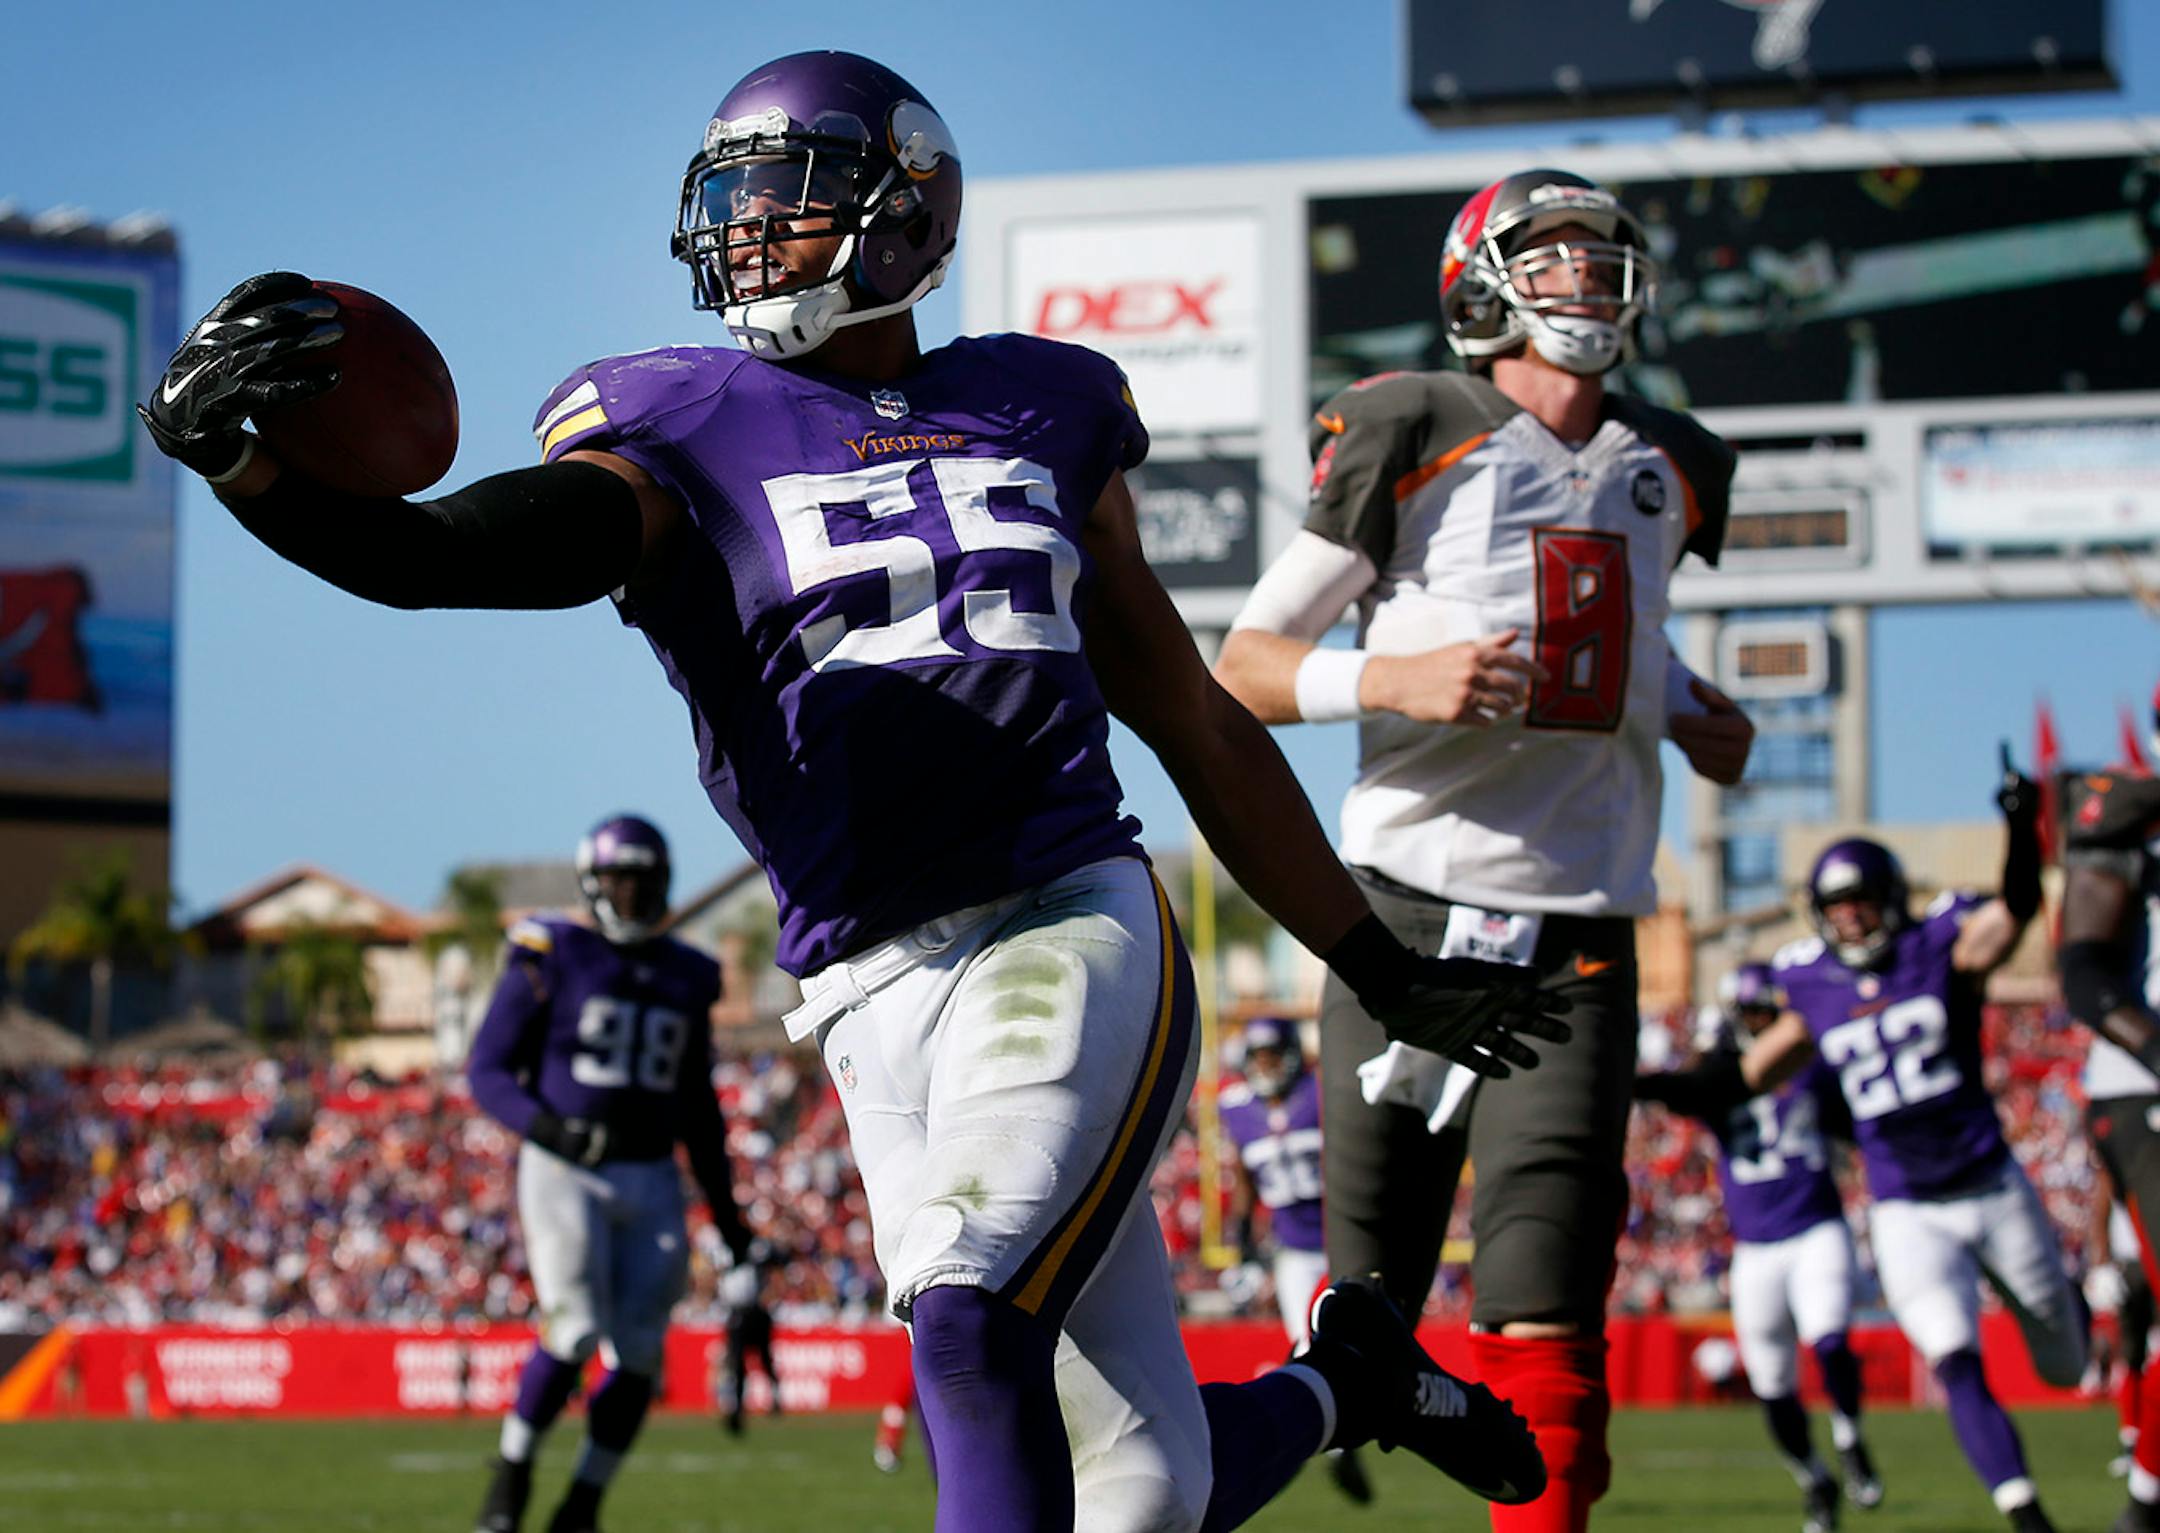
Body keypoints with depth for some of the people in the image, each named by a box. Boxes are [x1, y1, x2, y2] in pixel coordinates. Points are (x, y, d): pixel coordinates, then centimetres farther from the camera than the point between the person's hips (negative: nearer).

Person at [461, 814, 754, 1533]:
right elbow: (488, 1070, -4)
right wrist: (545, 1127, -23)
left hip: (650, 1183, 5)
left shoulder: (686, 977, 12)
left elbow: (698, 1108, 20)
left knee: (639, 1353, -2)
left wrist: (725, 1210, 17)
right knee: (576, 1330, -18)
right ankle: (512, 1471, 4)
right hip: (564, 1171, -5)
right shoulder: (551, 958, -3)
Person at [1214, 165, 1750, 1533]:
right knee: (1371, 1290, 2)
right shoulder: (1415, 437, -1)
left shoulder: (1666, 470, 15)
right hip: (1413, 915, -3)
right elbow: (1244, 664, 0)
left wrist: (1694, 712, 15)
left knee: (1544, 1305, -10)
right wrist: (1393, 678, -17)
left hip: (1579, 933, 3)